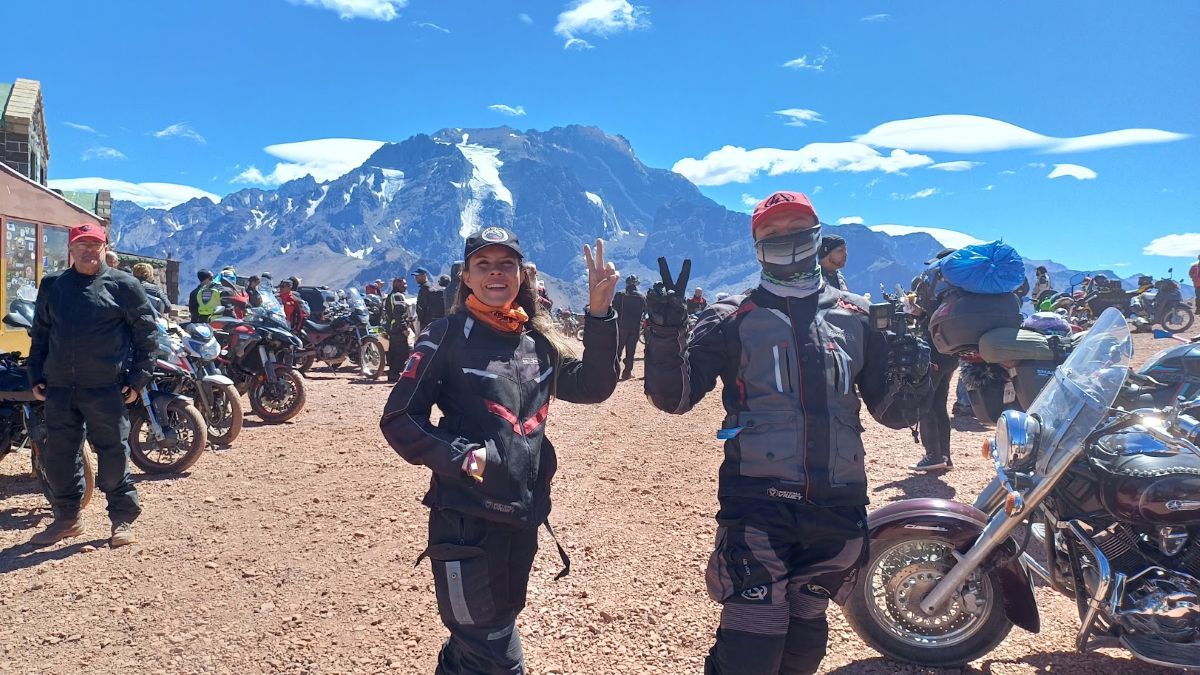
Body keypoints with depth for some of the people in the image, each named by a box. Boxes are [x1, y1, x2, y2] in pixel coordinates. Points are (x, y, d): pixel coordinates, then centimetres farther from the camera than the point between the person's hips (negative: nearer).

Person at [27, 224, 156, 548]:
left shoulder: (124, 285, -1)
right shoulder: (52, 285, 11)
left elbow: (145, 335, -1)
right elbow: (40, 335, 17)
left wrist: (138, 380, -6)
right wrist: (36, 377, 9)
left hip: (107, 390, -4)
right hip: (59, 388, 5)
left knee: (113, 457, 1)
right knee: (58, 456, 11)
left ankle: (123, 519, 14)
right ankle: (66, 518, 26)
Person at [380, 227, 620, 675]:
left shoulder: (539, 340, 7)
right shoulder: (448, 336, -8)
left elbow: (594, 386, 4)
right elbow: (399, 419, -7)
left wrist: (599, 313, -5)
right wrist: (460, 457, -19)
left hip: (524, 515, 6)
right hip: (466, 518, -6)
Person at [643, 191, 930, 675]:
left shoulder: (856, 316, 11)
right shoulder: (732, 319, 2)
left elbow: (892, 412, 12)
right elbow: (675, 397, -6)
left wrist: (908, 372, -10)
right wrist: (667, 331, -21)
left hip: (838, 506, 4)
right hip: (757, 504, -3)